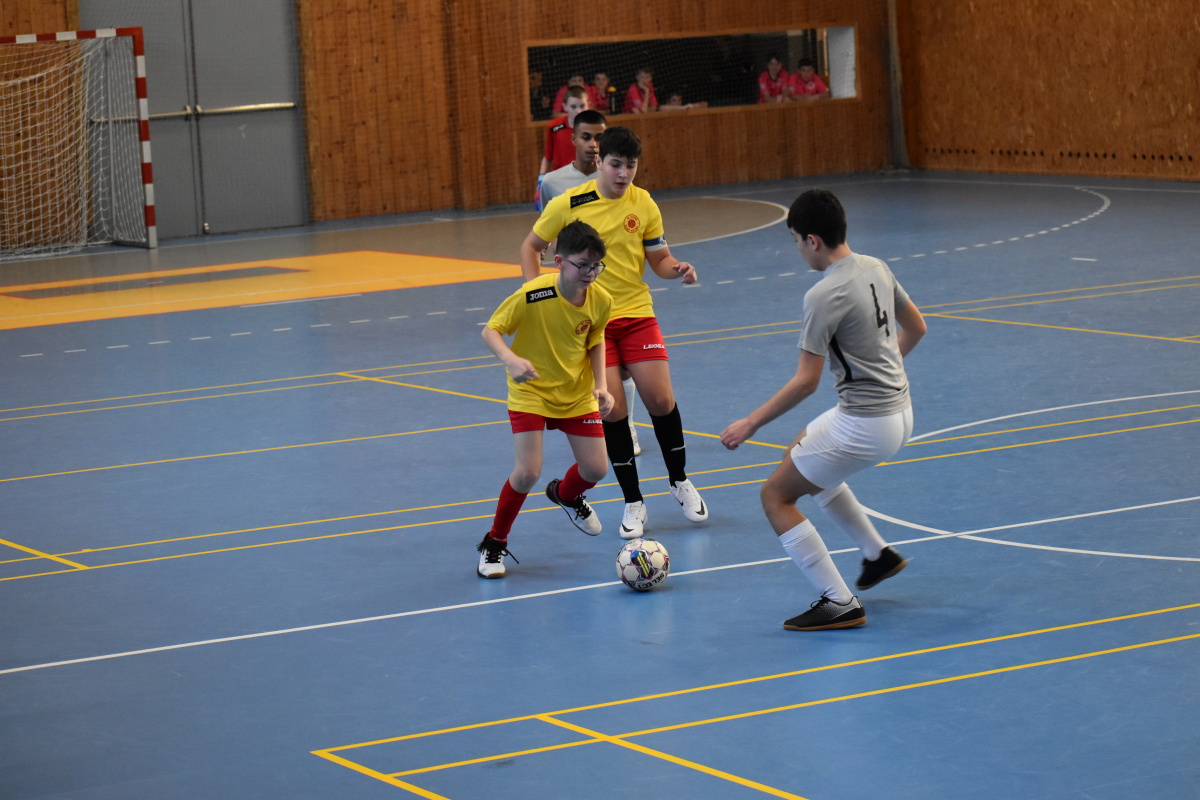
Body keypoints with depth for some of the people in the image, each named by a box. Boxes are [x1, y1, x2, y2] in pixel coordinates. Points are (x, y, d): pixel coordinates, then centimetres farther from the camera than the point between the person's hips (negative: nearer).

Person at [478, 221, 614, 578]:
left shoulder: (601, 300, -14)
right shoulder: (532, 295, -28)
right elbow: (491, 330, -20)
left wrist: (601, 385, -7)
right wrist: (510, 359, -39)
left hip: (577, 394, 4)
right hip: (531, 392, -4)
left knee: (596, 469, 2)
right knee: (528, 472, -17)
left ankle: (565, 494, 41)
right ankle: (494, 543, 7)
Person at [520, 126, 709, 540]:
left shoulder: (643, 204, -1)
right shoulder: (569, 204, -8)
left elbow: (659, 259, 6)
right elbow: (530, 247, 3)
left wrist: (678, 269, -17)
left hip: (636, 313, 2)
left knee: (660, 400, -6)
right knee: (612, 410, -6)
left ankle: (680, 481, 20)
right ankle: (633, 503, 8)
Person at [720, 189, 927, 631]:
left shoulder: (824, 295, -21)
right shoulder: (876, 269, 4)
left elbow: (806, 381, -20)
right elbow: (915, 326, 19)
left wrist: (750, 424, -12)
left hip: (863, 424, -9)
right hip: (899, 409, 9)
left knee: (776, 495, 2)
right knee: (800, 458, 32)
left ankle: (840, 604, -1)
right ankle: (878, 554, 34)